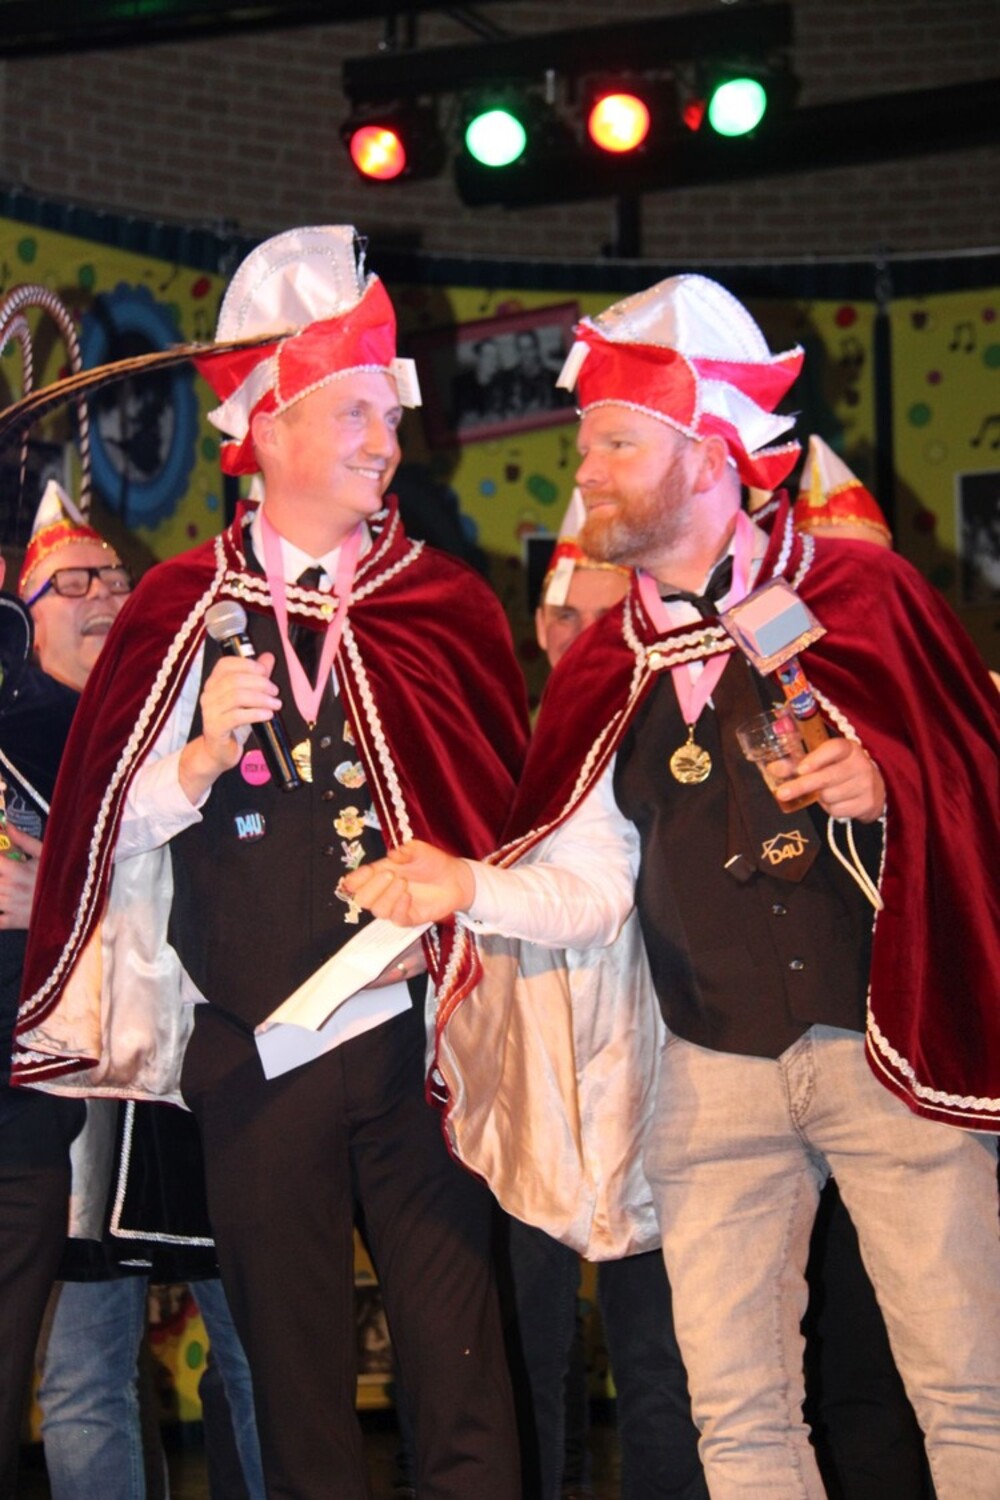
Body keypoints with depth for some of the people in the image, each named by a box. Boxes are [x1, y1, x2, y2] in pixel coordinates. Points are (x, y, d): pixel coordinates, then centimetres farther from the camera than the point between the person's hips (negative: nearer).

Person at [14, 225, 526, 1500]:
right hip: (255, 1052, 0)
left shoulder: (446, 605, 8)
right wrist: (207, 752, -15)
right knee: (296, 1382, 9)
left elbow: (504, 812, 10)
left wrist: (448, 922, -5)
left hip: (415, 1038, 1)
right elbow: (111, 829, 1)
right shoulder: (183, 611, 4)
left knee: (459, 1361, -2)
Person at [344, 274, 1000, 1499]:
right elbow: (592, 890, 6)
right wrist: (468, 887, -11)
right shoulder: (604, 674, 11)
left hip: (888, 1044, -3)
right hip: (713, 1074, 4)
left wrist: (887, 789, -17)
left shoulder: (857, 595, 0)